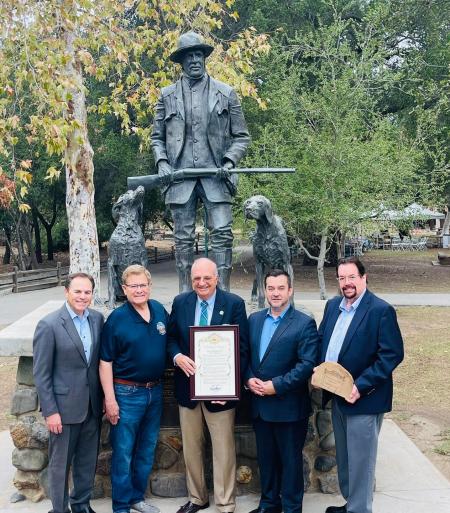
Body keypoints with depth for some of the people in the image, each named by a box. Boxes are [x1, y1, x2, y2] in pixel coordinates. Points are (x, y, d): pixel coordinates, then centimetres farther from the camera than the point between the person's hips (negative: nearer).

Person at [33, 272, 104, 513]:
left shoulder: (97, 319, 1)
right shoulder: (49, 325, -15)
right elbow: (41, 374, -12)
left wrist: (104, 396, 8)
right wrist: (50, 411, -13)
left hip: (92, 405, 5)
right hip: (64, 407, -5)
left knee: (88, 461, 18)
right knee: (60, 464, 10)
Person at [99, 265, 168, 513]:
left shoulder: (160, 310, 0)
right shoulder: (117, 318, -13)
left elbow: (169, 342, 16)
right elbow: (105, 362, -11)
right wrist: (110, 399, -14)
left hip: (155, 391, 5)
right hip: (127, 394, -5)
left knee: (147, 449, 17)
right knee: (123, 453, 5)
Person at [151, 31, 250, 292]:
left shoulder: (226, 93, 9)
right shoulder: (167, 95, 12)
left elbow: (241, 136, 9)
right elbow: (157, 137, 16)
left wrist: (229, 161, -8)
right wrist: (162, 162, -2)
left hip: (216, 176, -1)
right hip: (180, 177, 1)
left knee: (222, 235, -7)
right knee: (184, 239, 4)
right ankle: (185, 294, 11)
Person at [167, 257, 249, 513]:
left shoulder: (234, 303, -9)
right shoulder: (180, 302, 2)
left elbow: (242, 348, -8)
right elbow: (171, 338, 8)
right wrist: (177, 357, -14)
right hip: (187, 386, 4)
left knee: (224, 450, 6)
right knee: (191, 447, 16)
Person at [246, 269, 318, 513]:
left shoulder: (304, 323, -10)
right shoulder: (254, 319, 8)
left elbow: (308, 364, -16)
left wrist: (276, 385, -19)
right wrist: (248, 379, -8)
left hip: (289, 406, -5)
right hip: (259, 404, 5)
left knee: (290, 459, 9)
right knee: (266, 457, 18)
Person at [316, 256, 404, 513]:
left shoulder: (382, 310, -15)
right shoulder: (333, 305, 7)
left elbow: (392, 355, -18)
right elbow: (321, 340, 16)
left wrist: (361, 387, -22)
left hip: (364, 398, -7)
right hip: (337, 396, 7)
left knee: (360, 459, 4)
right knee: (343, 457, 20)